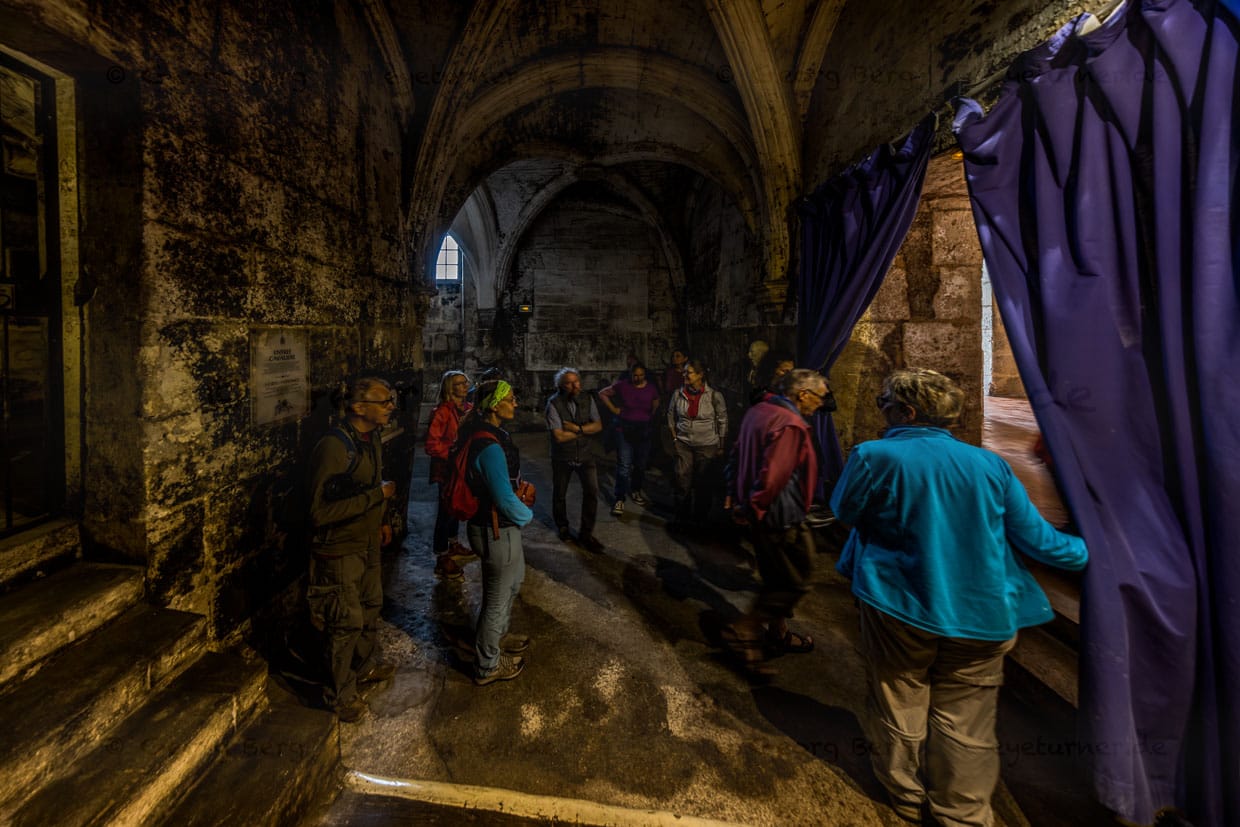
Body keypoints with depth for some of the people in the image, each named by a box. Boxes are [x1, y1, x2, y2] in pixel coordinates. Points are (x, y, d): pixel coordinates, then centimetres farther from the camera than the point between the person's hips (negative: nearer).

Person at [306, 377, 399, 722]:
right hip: (339, 551, -8)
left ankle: (366, 665, 49)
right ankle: (340, 695, 30)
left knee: (371, 606, 25)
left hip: (368, 543, 8)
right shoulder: (333, 447, -29)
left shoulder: (372, 439, 0)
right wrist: (377, 495, -30)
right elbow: (321, 512, -31)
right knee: (346, 623, 7)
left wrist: (380, 522, 11)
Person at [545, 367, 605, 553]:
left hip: (587, 454, 2)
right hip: (563, 456, -2)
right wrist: (586, 430, -13)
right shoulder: (554, 403, -16)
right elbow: (558, 436, -22)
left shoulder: (587, 399, -3)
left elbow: (598, 426, -8)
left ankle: (586, 533, 7)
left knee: (592, 491, -9)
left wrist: (578, 428, -23)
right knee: (559, 493, 15)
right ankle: (562, 526, 42)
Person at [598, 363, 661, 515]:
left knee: (641, 464, 15)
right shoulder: (622, 386, -8)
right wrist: (613, 409, -4)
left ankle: (636, 492, 36)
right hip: (625, 430, -3)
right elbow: (602, 393, 1)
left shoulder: (651, 389, 0)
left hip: (644, 431, 4)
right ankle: (619, 500, 0)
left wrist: (650, 416, 9)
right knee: (624, 466, -6)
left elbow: (656, 403, 21)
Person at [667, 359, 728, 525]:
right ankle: (681, 516, 23)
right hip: (683, 444, 2)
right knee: (682, 481, 4)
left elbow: (723, 421, -2)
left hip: (707, 446, -2)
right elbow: (671, 417, 11)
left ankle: (700, 517, 26)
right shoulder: (678, 394, -2)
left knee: (703, 484, 8)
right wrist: (674, 438, 6)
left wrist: (721, 446, 0)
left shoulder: (714, 396, -10)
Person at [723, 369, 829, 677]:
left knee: (776, 578, 23)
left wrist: (738, 497, 16)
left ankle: (777, 634, 39)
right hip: (782, 518, -10)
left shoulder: (759, 411, 7)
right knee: (795, 583, 5)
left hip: (761, 513, 10)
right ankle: (745, 632, 9)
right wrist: (752, 509, -15)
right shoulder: (790, 425, -23)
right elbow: (773, 476, -28)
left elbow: (737, 456, 13)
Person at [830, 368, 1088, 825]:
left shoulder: (874, 457, -16)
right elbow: (1033, 536, 2)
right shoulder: (989, 464, -4)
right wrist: (1082, 551, 22)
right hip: (982, 615, 3)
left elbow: (844, 510, -1)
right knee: (965, 723, 17)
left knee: (900, 707, 19)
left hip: (899, 608, -2)